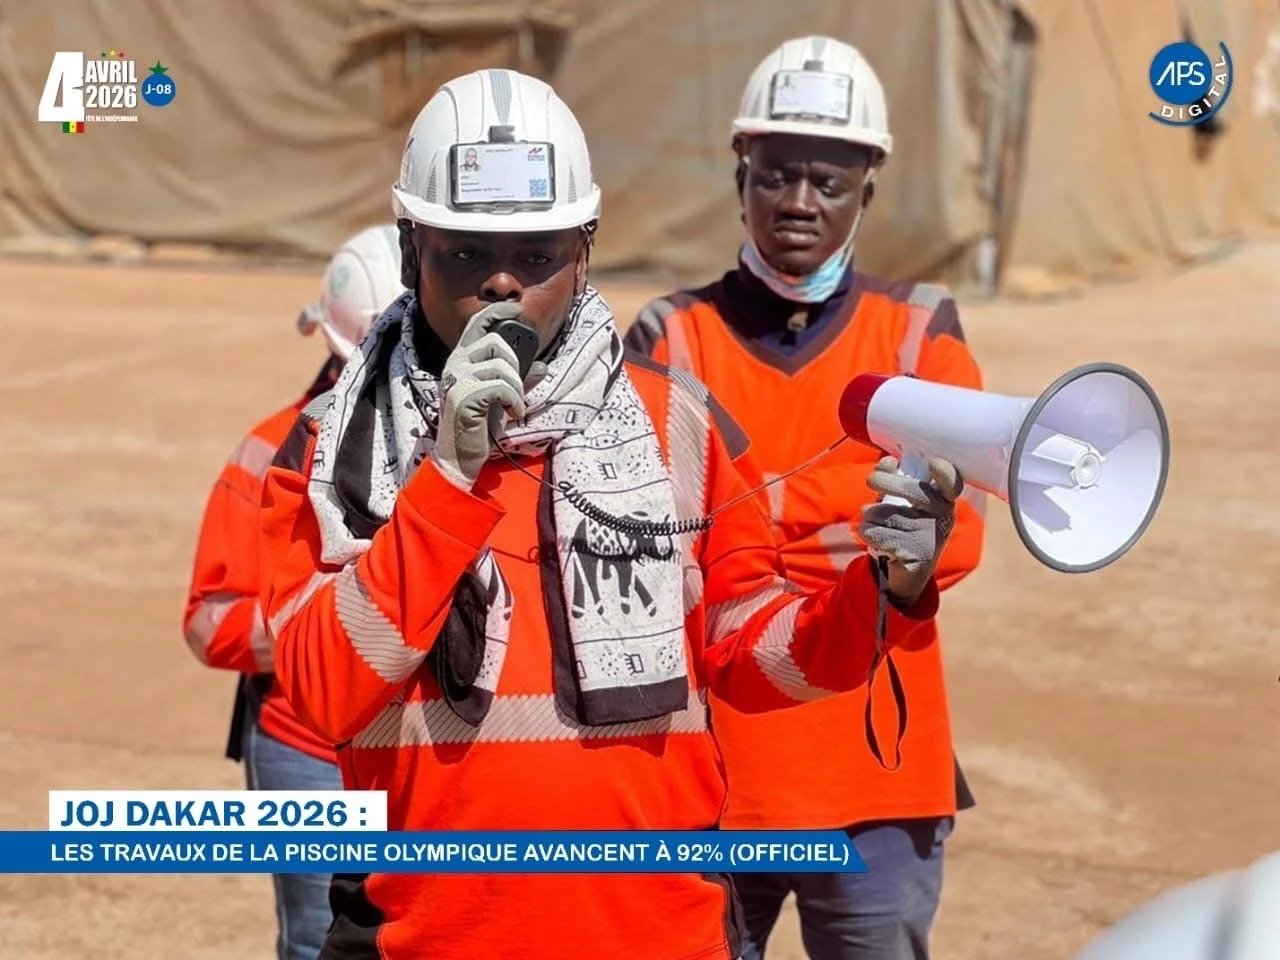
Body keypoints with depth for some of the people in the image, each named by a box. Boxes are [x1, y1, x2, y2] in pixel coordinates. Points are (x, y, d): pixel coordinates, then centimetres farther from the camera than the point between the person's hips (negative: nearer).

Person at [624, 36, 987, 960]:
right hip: (707, 766, 0)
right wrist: (858, 507, -16)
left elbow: (949, 536, -9)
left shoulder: (918, 330, 3)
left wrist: (746, 513, -12)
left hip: (876, 769, 0)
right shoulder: (674, 335, 2)